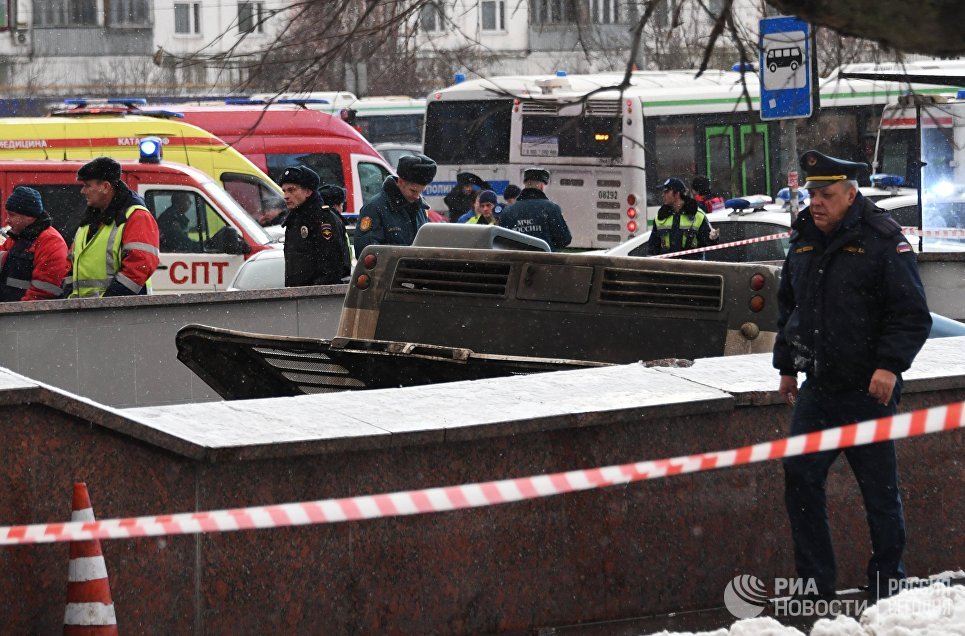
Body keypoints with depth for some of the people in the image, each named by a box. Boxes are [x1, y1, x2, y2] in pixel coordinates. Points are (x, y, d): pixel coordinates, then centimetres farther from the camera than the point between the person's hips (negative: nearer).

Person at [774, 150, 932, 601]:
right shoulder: (802, 242, 10)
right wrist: (786, 366, 20)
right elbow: (788, 308, 22)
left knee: (879, 488, 3)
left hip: (868, 391, -6)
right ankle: (815, 581, 12)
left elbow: (911, 314, -11)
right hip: (817, 390, 6)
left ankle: (888, 578, 17)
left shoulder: (882, 241, -10)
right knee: (800, 479, 3)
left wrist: (890, 365, -20)